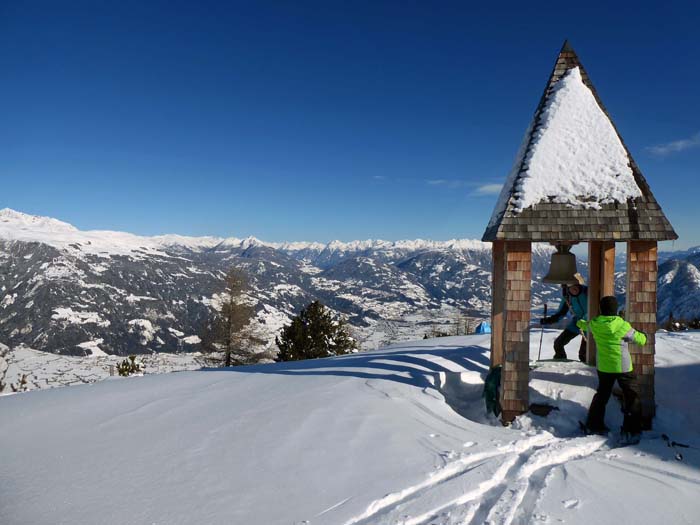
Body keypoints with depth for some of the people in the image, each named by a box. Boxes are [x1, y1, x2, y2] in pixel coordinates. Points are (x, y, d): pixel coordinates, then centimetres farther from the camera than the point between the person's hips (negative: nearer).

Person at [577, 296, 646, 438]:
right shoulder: (622, 325, -19)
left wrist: (581, 323, 44)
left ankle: (594, 425, 24)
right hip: (622, 367, -5)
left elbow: (586, 325, 19)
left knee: (602, 394, 19)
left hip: (603, 367, 5)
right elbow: (640, 339, -9)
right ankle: (631, 428, 9)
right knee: (631, 396, 9)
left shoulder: (594, 324, -5)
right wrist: (644, 336, 16)